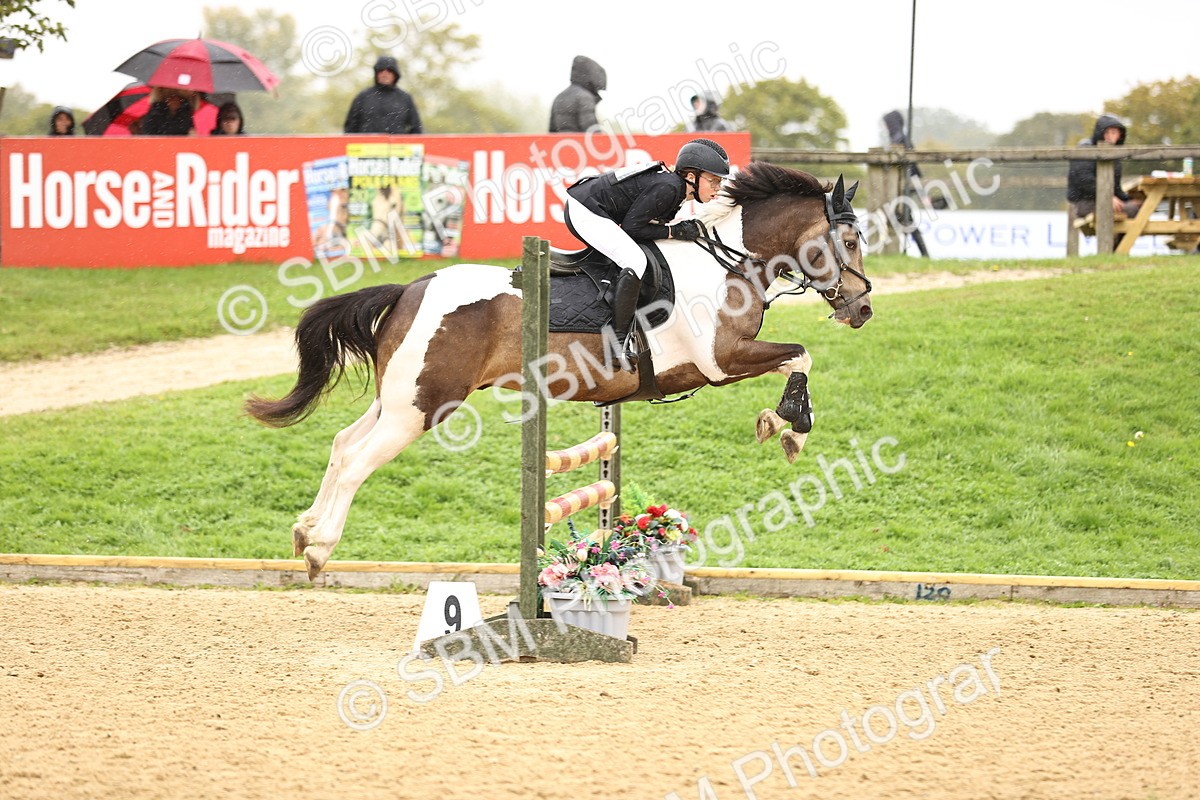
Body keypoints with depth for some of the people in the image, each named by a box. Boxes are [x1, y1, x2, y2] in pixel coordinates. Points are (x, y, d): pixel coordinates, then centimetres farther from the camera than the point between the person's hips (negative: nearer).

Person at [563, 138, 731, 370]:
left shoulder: (673, 186, 9)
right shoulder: (667, 188, -20)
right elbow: (632, 227, -20)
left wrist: (685, 229, 1)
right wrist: (675, 232, -15)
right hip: (585, 211, -11)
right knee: (635, 261, -23)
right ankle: (620, 341, -24)